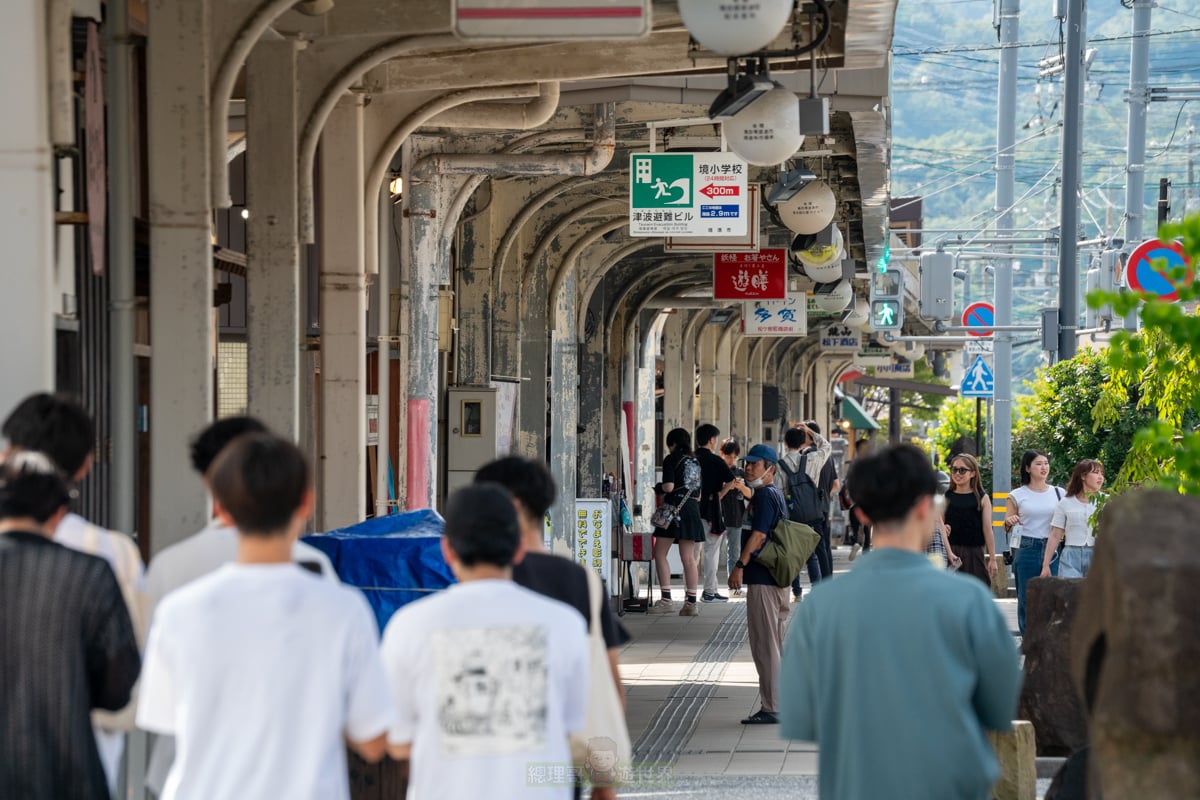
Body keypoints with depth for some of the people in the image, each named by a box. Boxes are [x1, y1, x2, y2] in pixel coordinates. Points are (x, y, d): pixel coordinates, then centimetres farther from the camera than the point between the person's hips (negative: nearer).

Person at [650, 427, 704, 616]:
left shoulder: (671, 460, -6)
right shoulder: (695, 462, 13)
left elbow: (669, 486, -15)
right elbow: (699, 492, 15)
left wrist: (661, 488, 5)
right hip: (693, 509, 6)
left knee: (660, 554, 1)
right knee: (688, 558, 6)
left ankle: (666, 599, -7)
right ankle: (691, 602, 4)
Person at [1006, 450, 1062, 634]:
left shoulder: (1059, 493, 9)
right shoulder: (1017, 495, 6)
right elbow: (1006, 526, 10)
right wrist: (1010, 522, -13)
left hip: (1053, 550, 1)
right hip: (1027, 550, -1)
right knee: (1026, 600, 2)